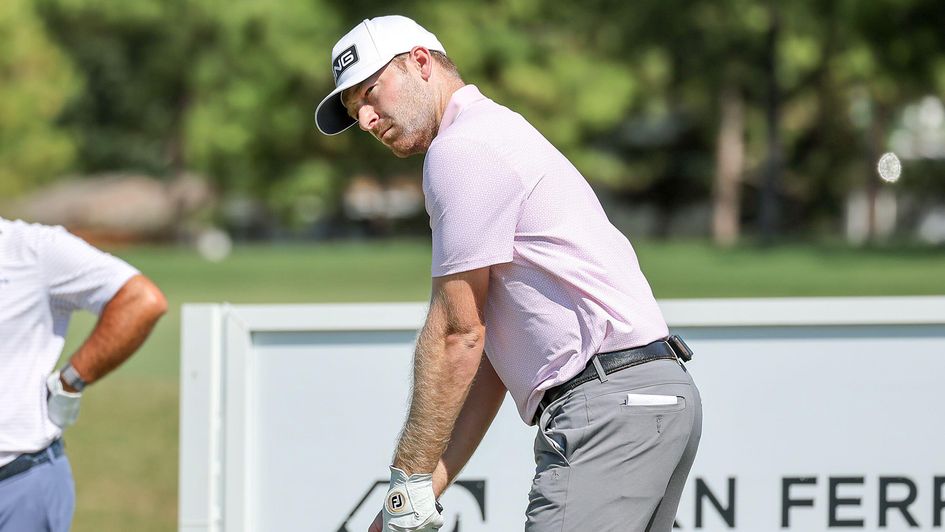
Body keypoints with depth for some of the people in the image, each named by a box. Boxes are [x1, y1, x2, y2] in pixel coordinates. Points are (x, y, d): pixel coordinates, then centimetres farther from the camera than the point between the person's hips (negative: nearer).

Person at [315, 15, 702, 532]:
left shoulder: (463, 148, -6)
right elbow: (487, 353, 23)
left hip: (612, 402, -10)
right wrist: (430, 485, 16)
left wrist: (410, 480, -4)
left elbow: (457, 335, -9)